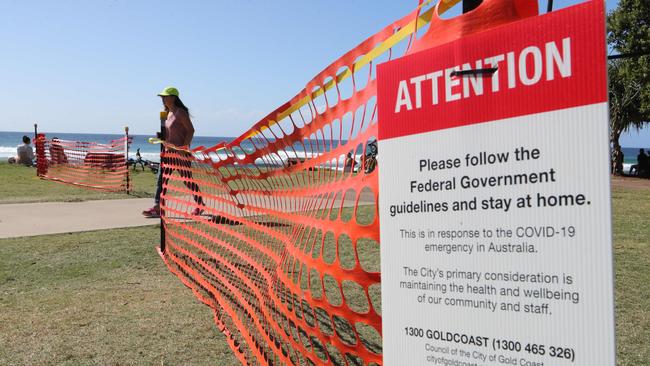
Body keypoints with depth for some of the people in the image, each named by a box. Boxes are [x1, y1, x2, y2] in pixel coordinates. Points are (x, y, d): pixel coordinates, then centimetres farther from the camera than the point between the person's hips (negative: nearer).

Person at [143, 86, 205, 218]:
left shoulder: (180, 112, -12)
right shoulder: (168, 113, 13)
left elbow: (191, 130, -16)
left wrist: (184, 147, -23)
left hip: (181, 152, -8)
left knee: (187, 180, 2)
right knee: (161, 178, -1)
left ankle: (200, 204, 18)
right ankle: (157, 207, -3)